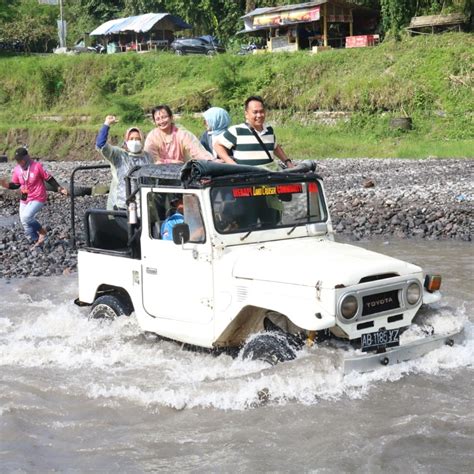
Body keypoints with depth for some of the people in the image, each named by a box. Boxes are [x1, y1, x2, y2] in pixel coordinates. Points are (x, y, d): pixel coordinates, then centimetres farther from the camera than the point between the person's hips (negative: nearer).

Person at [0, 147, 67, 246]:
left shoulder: (37, 166, -16)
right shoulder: (17, 169, 0)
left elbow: (49, 178, -9)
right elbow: (16, 185, 10)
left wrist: (59, 189, -14)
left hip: (37, 199, -7)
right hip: (24, 200, 7)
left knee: (26, 217, -24)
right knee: (25, 223, 8)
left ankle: (42, 231, -1)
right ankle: (36, 241, 22)